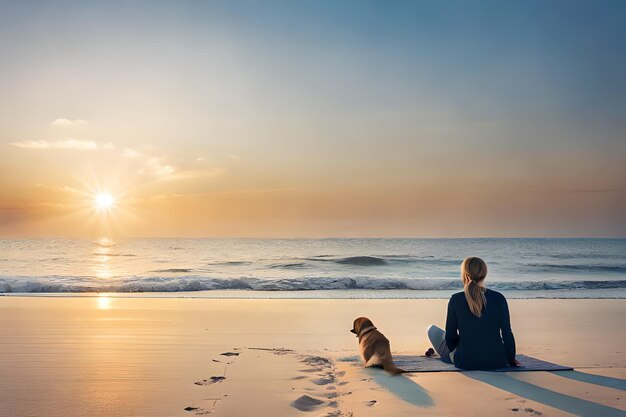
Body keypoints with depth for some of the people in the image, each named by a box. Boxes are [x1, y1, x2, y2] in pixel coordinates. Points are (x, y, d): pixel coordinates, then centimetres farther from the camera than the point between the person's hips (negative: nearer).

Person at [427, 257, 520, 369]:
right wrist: (511, 360, 13)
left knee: (432, 329, 19)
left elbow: (451, 336, -4)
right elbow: (507, 333, -3)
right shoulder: (498, 298, -6)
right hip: (497, 361, 3)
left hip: (466, 362, -2)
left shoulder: (456, 300, -11)